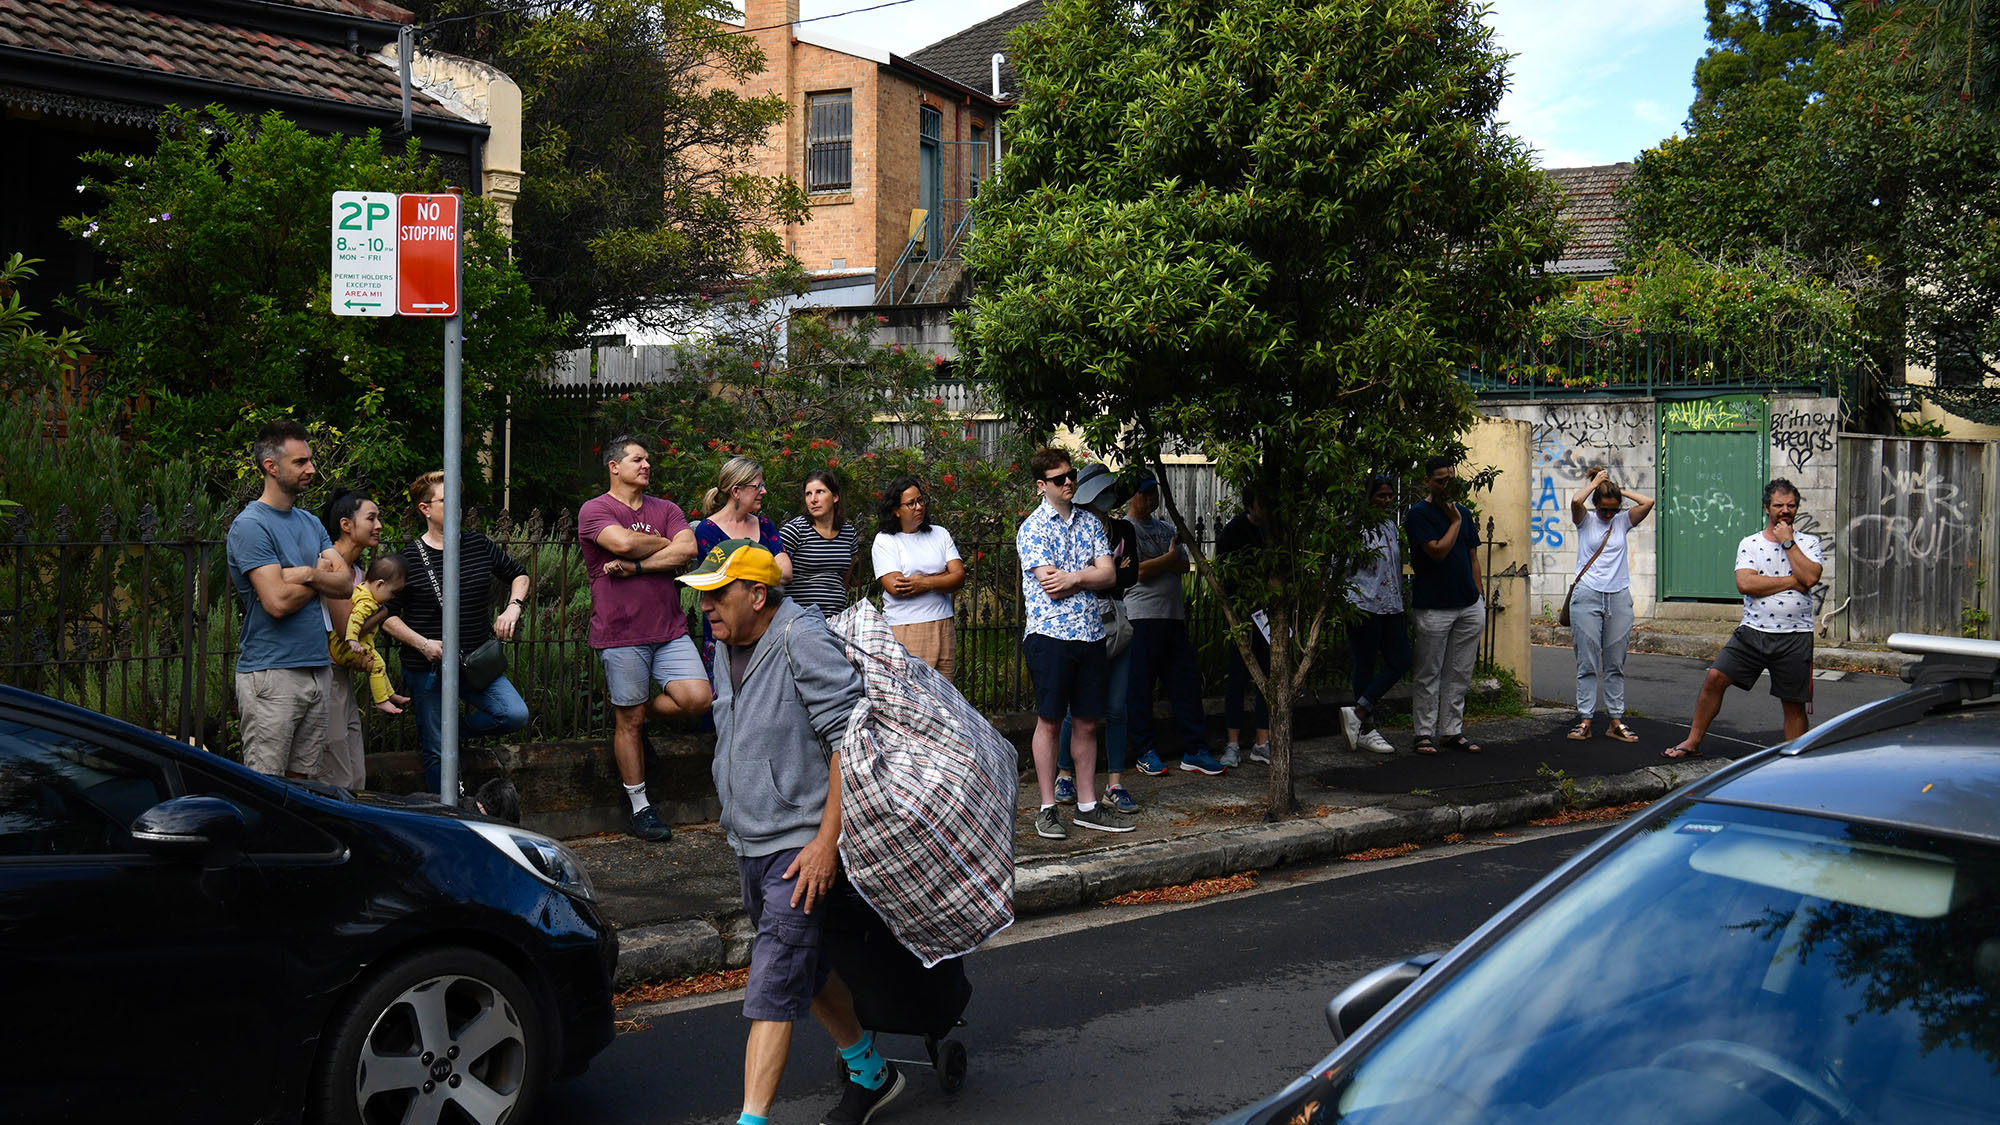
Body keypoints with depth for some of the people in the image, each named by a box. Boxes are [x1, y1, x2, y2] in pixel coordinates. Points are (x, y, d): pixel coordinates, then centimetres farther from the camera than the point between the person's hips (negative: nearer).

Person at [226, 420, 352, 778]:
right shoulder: (250, 525, -9)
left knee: (303, 778, 10)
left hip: (317, 668, 8)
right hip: (271, 673, -7)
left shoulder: (311, 523, 16)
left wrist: (306, 574, -14)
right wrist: (322, 576, -1)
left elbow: (346, 584, 5)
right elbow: (277, 601, -18)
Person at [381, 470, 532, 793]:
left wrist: (513, 607, 1)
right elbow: (387, 616, -3)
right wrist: (424, 644, -16)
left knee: (515, 715, -17)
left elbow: (518, 575, 20)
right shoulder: (409, 558, -5)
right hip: (427, 669, -3)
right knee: (437, 754, 1)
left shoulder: (479, 545, 6)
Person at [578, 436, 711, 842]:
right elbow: (624, 542, -19)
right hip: (621, 633, -4)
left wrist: (635, 566, -13)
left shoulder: (666, 509, 13)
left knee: (699, 698, -11)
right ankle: (640, 806, 14)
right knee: (629, 723, 2)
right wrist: (665, 543, -1)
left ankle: (640, 711, 19)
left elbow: (688, 551, -4)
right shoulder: (594, 510, -1)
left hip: (670, 630, 4)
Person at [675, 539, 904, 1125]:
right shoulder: (726, 647, 9)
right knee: (805, 968, 20)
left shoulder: (804, 642, -18)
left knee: (772, 986, -13)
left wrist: (827, 840, -23)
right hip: (749, 841, 9)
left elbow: (849, 740, -21)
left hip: (800, 845, -9)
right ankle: (871, 1073, 37)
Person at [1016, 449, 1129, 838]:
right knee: (1049, 721, -1)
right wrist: (1089, 576, -3)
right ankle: (1047, 809, 7)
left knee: (1087, 722, 9)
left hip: (1091, 634, 5)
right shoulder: (1032, 529, -5)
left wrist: (1074, 577, -12)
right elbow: (1051, 586, -14)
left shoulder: (1089, 523, 13)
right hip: (1050, 634, -5)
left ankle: (1087, 806, 17)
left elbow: (1109, 575, 3)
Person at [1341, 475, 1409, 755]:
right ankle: (1366, 729, 7)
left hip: (1391, 606, 8)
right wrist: (1342, 604, -15)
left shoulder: (1391, 526, 15)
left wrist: (1403, 606, 23)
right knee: (1366, 666, -1)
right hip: (1364, 606, -8)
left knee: (1400, 661, 1)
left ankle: (1357, 712, 4)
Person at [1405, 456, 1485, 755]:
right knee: (1429, 675, 1)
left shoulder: (1463, 512, 14)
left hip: (1469, 607, 6)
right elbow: (1438, 551, -18)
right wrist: (1455, 522, -7)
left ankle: (1452, 731, 16)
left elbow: (1473, 558, 18)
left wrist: (1479, 597, 13)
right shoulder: (1418, 514, -7)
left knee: (1460, 674, 8)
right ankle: (1425, 733, 8)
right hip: (1433, 609, -6)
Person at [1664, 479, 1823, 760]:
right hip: (1753, 631, 1)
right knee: (1714, 677, -10)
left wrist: (1788, 542, -7)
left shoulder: (1808, 542, 7)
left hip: (1796, 638, -1)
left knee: (1794, 705, 3)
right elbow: (1745, 583, -9)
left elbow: (1811, 578, -12)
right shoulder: (1749, 544, 7)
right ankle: (1692, 742, 1)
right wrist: (1792, 581, -10)